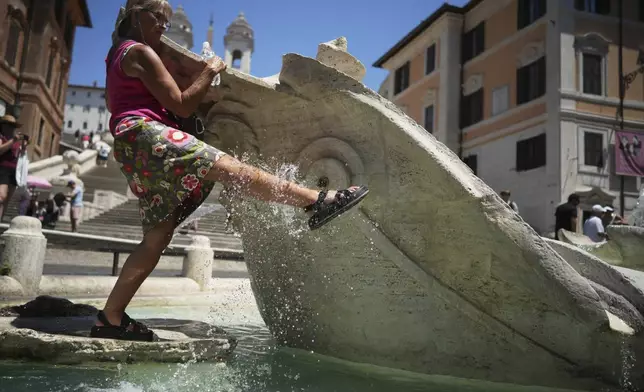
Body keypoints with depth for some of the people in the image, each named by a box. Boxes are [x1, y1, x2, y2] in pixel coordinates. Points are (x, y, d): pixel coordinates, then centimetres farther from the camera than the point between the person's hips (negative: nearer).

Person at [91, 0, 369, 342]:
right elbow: (181, 106, -8)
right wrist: (209, 72, 1)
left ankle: (110, 319, 6)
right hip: (145, 133, -10)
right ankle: (316, 201, -40)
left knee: (158, 236, 4)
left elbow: (111, 104, 40)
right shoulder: (141, 52, -3)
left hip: (129, 149, 10)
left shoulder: (118, 54, 28)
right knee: (230, 168, -27)